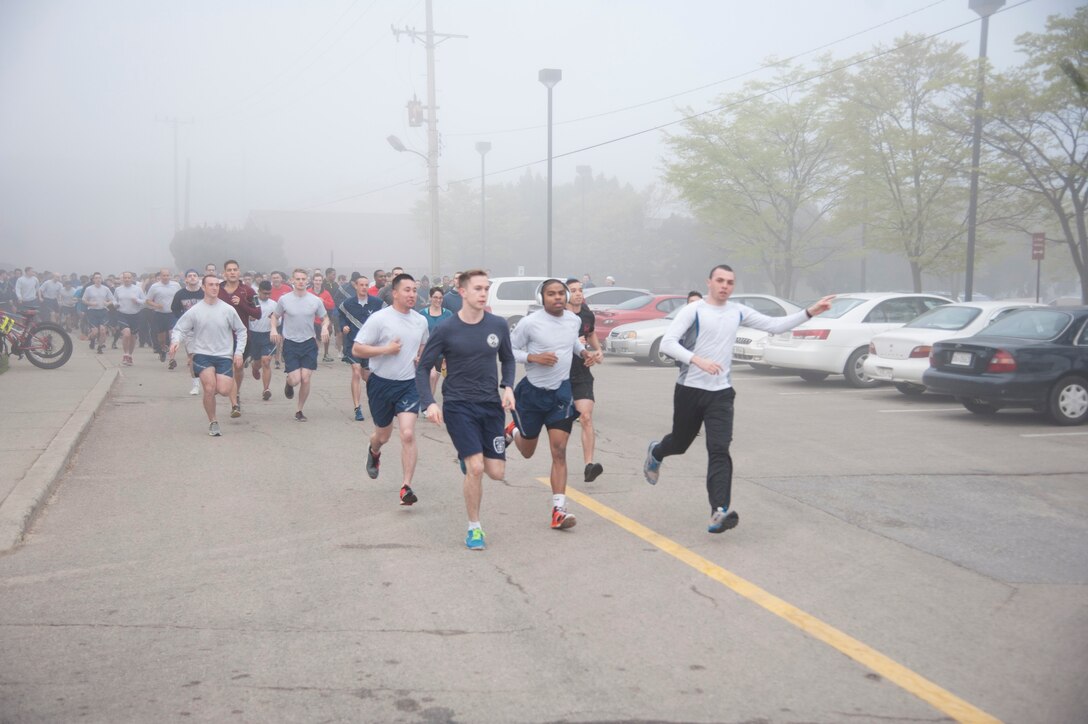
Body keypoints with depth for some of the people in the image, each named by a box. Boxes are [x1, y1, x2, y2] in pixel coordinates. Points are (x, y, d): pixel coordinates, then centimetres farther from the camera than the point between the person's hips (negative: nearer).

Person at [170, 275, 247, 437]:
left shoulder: (228, 310, -1)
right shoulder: (194, 311, -2)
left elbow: (241, 331, 9)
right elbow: (179, 328, 4)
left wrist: (239, 352, 1)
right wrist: (175, 341, -17)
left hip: (224, 356, 1)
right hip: (202, 355, -1)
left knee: (224, 390, -14)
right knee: (209, 388, -18)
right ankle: (213, 422, 3)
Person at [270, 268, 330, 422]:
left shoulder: (315, 300, -1)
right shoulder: (284, 299, -3)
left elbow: (325, 318, 11)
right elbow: (275, 316, 11)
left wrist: (325, 327, -11)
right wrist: (274, 329, -8)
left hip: (309, 343, 1)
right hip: (290, 343, -1)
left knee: (305, 379, -3)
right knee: (295, 380, -10)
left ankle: (299, 411, 14)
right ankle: (288, 383, 29)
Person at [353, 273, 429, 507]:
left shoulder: (421, 321, 4)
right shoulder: (379, 318, -12)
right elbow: (356, 349, -11)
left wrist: (422, 358, 2)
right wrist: (386, 349, -21)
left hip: (409, 384, 2)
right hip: (381, 383, -2)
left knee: (408, 434, -15)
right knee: (383, 435, 15)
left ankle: (406, 487, -9)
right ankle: (373, 452, 53)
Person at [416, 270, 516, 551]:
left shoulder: (498, 325, -1)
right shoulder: (446, 329, -10)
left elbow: (508, 359, 15)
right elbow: (423, 368, -3)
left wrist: (508, 386, -3)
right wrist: (429, 403, -16)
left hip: (492, 405, 4)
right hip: (458, 405, -3)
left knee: (496, 472, 2)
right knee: (476, 468, -15)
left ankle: (467, 457, 38)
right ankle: (474, 529, 5)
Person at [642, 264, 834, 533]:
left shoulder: (738, 312, 7)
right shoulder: (693, 310, -8)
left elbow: (775, 325, 10)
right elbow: (667, 343, -16)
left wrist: (811, 312, 1)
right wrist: (698, 360, -29)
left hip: (721, 393, 3)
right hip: (689, 390, -2)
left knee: (720, 450, -12)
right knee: (680, 442, 15)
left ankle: (719, 513, -21)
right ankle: (656, 452, 52)